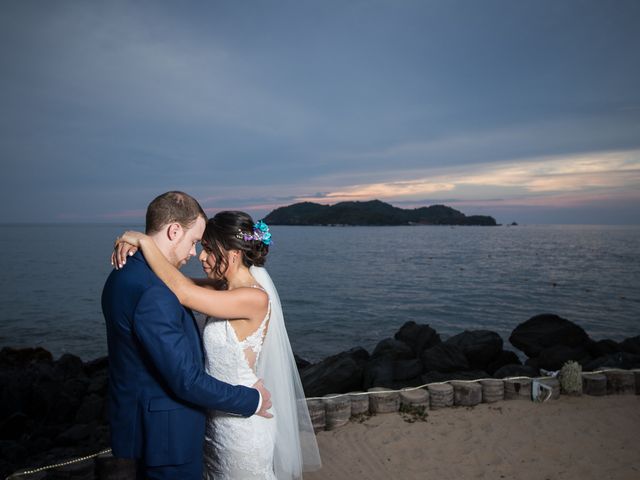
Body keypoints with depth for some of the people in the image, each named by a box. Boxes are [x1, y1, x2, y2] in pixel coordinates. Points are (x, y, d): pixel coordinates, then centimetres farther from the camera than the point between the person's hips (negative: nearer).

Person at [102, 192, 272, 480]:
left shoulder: (124, 275, 2)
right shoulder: (153, 294, -29)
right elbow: (187, 381, -27)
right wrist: (253, 400, -16)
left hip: (142, 420, 10)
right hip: (167, 432, -10)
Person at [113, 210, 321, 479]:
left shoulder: (255, 298, -26)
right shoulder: (226, 287, 0)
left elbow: (182, 293, -31)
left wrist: (144, 241, -23)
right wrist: (136, 247, -14)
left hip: (242, 423, -7)